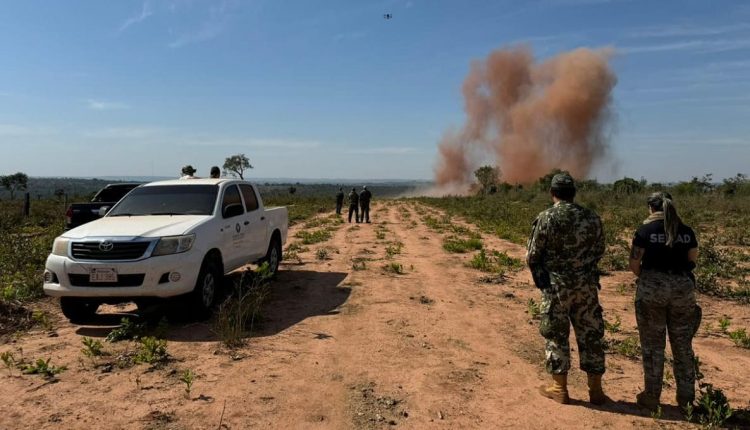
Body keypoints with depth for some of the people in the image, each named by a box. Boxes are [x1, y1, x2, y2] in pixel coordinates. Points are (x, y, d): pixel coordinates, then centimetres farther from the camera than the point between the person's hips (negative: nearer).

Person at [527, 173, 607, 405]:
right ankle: (595, 389, 20)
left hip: (556, 287, -3)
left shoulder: (546, 218, -12)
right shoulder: (591, 217, 0)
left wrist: (541, 279, 13)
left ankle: (559, 388, 17)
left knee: (556, 335, 8)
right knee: (591, 335, 11)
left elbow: (532, 256, -8)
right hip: (587, 285, 3)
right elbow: (599, 251, 10)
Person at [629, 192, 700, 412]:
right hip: (683, 287, 3)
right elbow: (692, 260, 10)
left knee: (652, 345, 7)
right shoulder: (687, 231, 5)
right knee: (683, 345, 13)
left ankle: (651, 396, 13)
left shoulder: (645, 231, -5)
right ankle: (686, 398, 22)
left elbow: (634, 264, -6)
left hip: (651, 289, -3)